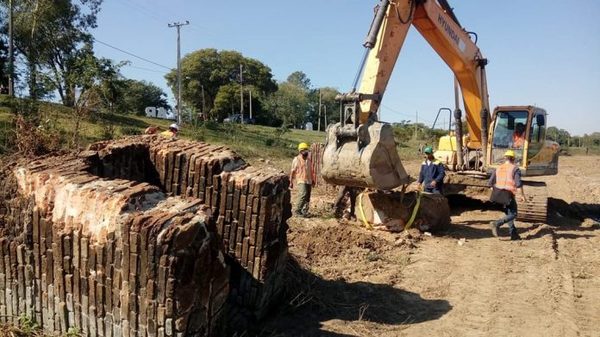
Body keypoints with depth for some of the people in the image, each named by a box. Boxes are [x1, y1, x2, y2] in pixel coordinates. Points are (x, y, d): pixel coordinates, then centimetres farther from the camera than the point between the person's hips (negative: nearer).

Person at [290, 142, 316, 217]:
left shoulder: (309, 160, 13)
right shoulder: (296, 159, -3)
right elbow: (292, 171, -2)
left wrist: (313, 180, 20)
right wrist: (291, 182, -3)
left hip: (309, 181, 6)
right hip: (301, 181, -6)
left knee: (307, 197, 6)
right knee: (303, 195, -22)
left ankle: (305, 212, 14)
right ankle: (297, 210, -12)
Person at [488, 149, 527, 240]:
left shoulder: (498, 169, 9)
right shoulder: (515, 169, -6)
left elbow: (490, 183, 6)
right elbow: (518, 183, -16)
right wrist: (522, 195, -7)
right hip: (509, 195, -6)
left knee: (508, 214, 17)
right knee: (513, 214, 3)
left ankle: (514, 234, 18)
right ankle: (496, 224, -17)